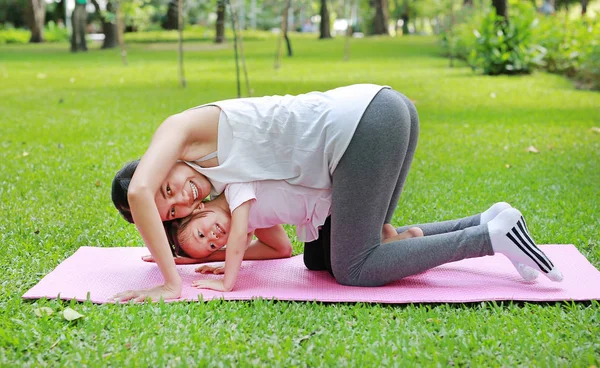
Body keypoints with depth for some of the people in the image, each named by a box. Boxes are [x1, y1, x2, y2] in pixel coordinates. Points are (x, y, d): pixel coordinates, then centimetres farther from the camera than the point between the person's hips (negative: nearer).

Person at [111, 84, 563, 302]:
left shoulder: (180, 128, 3)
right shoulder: (221, 189, 22)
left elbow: (138, 189, -14)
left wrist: (171, 284, -10)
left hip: (362, 121, -9)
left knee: (354, 270, -3)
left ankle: (494, 237, -3)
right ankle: (487, 224, 13)